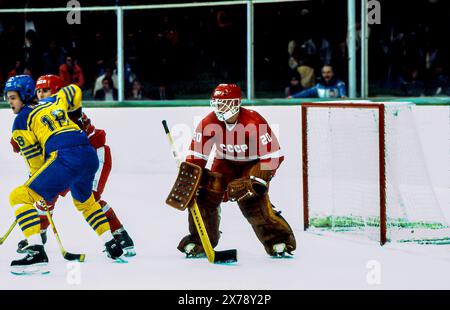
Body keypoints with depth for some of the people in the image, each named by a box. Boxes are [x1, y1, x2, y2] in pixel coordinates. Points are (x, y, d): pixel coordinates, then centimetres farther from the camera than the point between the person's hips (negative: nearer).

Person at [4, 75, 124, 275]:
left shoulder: (21, 120, 7)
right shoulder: (52, 103, 24)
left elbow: (35, 159, 7)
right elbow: (74, 91, 42)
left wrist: (38, 180, 22)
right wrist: (74, 111, 58)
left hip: (66, 158, -8)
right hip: (90, 155, 8)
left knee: (20, 197, -6)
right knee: (84, 201, 37)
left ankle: (37, 253, -22)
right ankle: (113, 247, 40)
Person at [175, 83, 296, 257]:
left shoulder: (253, 122, -31)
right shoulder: (209, 123, -17)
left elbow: (272, 155, -28)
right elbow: (197, 154, -9)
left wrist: (258, 181, -32)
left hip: (253, 163, -5)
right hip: (225, 163, 5)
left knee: (251, 199, -26)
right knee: (206, 194, -10)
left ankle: (278, 240, -15)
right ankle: (198, 242, 9)